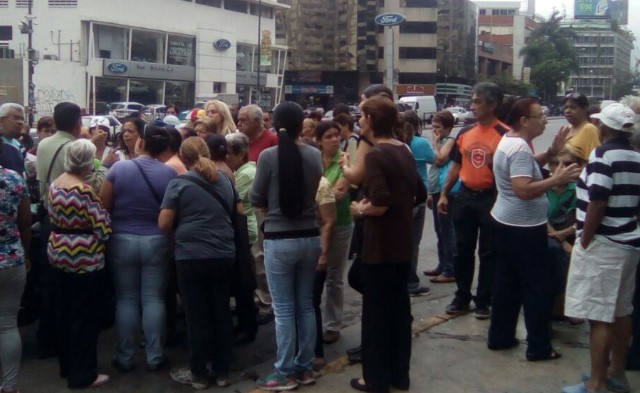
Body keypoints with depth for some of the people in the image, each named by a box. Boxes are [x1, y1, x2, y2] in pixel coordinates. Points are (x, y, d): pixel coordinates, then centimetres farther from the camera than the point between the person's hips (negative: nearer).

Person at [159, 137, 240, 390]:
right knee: (221, 314, 11)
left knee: (197, 316, 5)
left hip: (191, 257, -4)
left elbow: (164, 224, -8)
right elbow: (240, 213, 19)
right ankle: (222, 372, 20)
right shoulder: (225, 181, 8)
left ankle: (199, 374, 16)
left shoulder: (179, 184, -7)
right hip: (224, 255, 4)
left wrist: (182, 226, 11)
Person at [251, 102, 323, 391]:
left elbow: (255, 199, -3)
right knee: (305, 305, 14)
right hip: (310, 237, 4)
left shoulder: (268, 156, -12)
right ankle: (305, 367, 23)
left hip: (279, 240, -4)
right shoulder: (314, 155, -1)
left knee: (284, 309, 3)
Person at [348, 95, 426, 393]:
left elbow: (380, 204, -28)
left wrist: (361, 209, -9)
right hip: (402, 243, 8)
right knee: (399, 306, 15)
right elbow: (420, 194, 16)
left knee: (376, 310, 3)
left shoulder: (375, 156, -18)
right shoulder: (404, 152, 8)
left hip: (380, 245, -8)